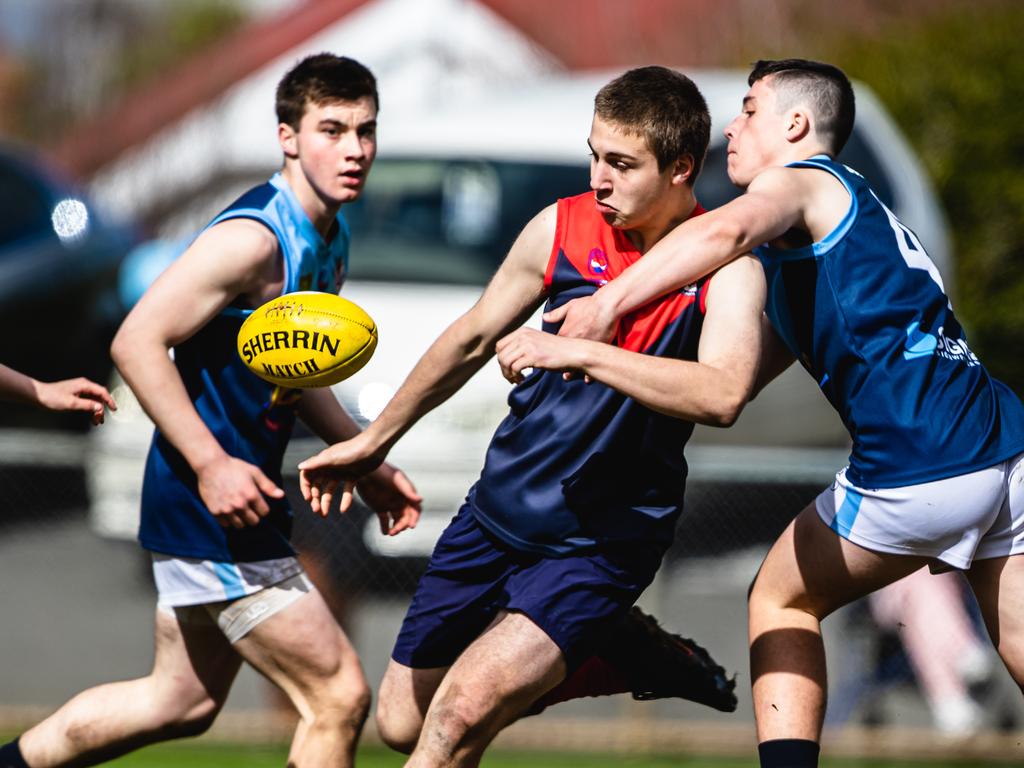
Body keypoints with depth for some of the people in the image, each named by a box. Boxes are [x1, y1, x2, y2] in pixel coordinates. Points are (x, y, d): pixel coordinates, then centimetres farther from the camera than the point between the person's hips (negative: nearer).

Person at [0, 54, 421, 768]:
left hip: (237, 496, 10)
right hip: (210, 504, -10)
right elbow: (138, 341, -21)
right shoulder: (253, 238, -19)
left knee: (183, 701, 19)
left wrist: (367, 463, 18)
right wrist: (212, 465, -25)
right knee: (339, 697, -8)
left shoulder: (330, 239, 11)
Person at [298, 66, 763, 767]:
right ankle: (618, 658, 27)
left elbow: (723, 394, -33)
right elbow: (472, 340, 13)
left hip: (602, 544, -6)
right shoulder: (561, 228, -2)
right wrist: (375, 440, 21)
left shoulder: (726, 269, -15)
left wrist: (579, 352, -37)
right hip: (498, 511, 6)